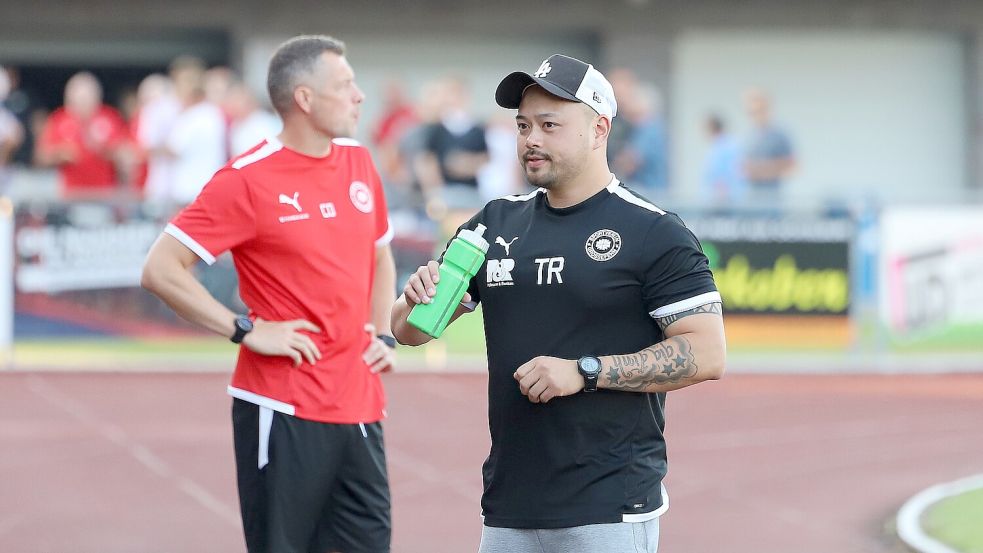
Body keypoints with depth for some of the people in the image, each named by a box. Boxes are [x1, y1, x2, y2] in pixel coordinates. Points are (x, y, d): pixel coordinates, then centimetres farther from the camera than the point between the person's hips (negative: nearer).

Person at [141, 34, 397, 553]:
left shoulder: (358, 162, 10)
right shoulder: (248, 180, -10)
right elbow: (161, 270, -12)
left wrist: (384, 334, 12)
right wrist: (247, 330, -14)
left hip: (360, 407, 6)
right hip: (284, 412, -6)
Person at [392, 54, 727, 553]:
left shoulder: (654, 233, -5)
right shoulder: (497, 223, 13)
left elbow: (707, 354, -12)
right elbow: (408, 330, 16)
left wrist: (584, 371, -18)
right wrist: (418, 297, -8)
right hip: (508, 509, 6)